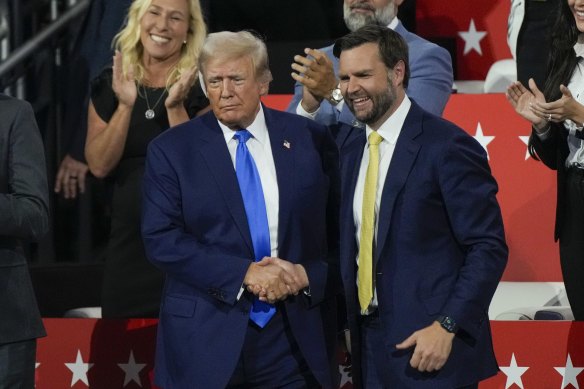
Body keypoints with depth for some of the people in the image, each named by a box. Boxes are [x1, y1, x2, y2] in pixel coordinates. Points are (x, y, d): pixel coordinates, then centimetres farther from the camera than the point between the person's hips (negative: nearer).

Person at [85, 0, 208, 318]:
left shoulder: (201, 87, -2)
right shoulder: (109, 86, 7)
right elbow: (100, 165, -4)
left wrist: (175, 107, -21)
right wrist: (126, 105, -14)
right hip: (129, 240, 3)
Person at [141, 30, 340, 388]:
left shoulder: (311, 140, 5)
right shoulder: (171, 150, 1)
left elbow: (341, 233, 7)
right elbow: (161, 239, -8)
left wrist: (306, 275, -11)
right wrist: (245, 274, -16)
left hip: (296, 337, 1)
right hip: (207, 340, -1)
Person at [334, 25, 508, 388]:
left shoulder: (448, 146, -11)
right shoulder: (349, 141, 11)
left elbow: (488, 248, -12)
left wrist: (447, 327, -18)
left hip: (431, 345, -6)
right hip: (370, 344, 6)